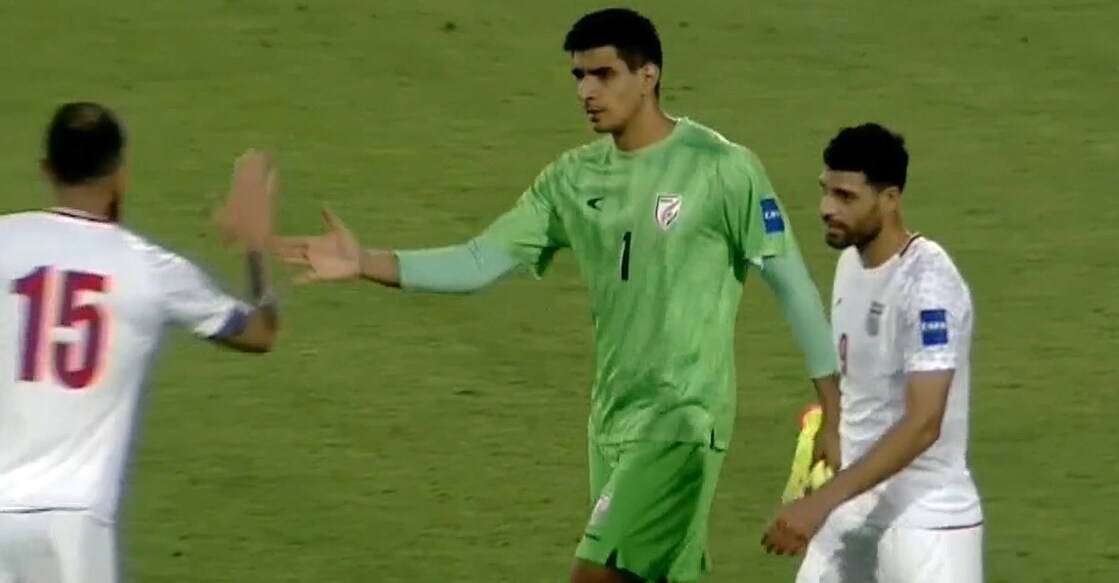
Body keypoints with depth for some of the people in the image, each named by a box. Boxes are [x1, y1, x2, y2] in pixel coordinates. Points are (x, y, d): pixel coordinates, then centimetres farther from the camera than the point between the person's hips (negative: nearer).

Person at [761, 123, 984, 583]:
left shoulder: (927, 284, -20)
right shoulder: (852, 261, 8)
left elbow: (922, 425, -27)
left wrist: (822, 502, -30)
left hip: (926, 519, -9)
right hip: (852, 510, 9)